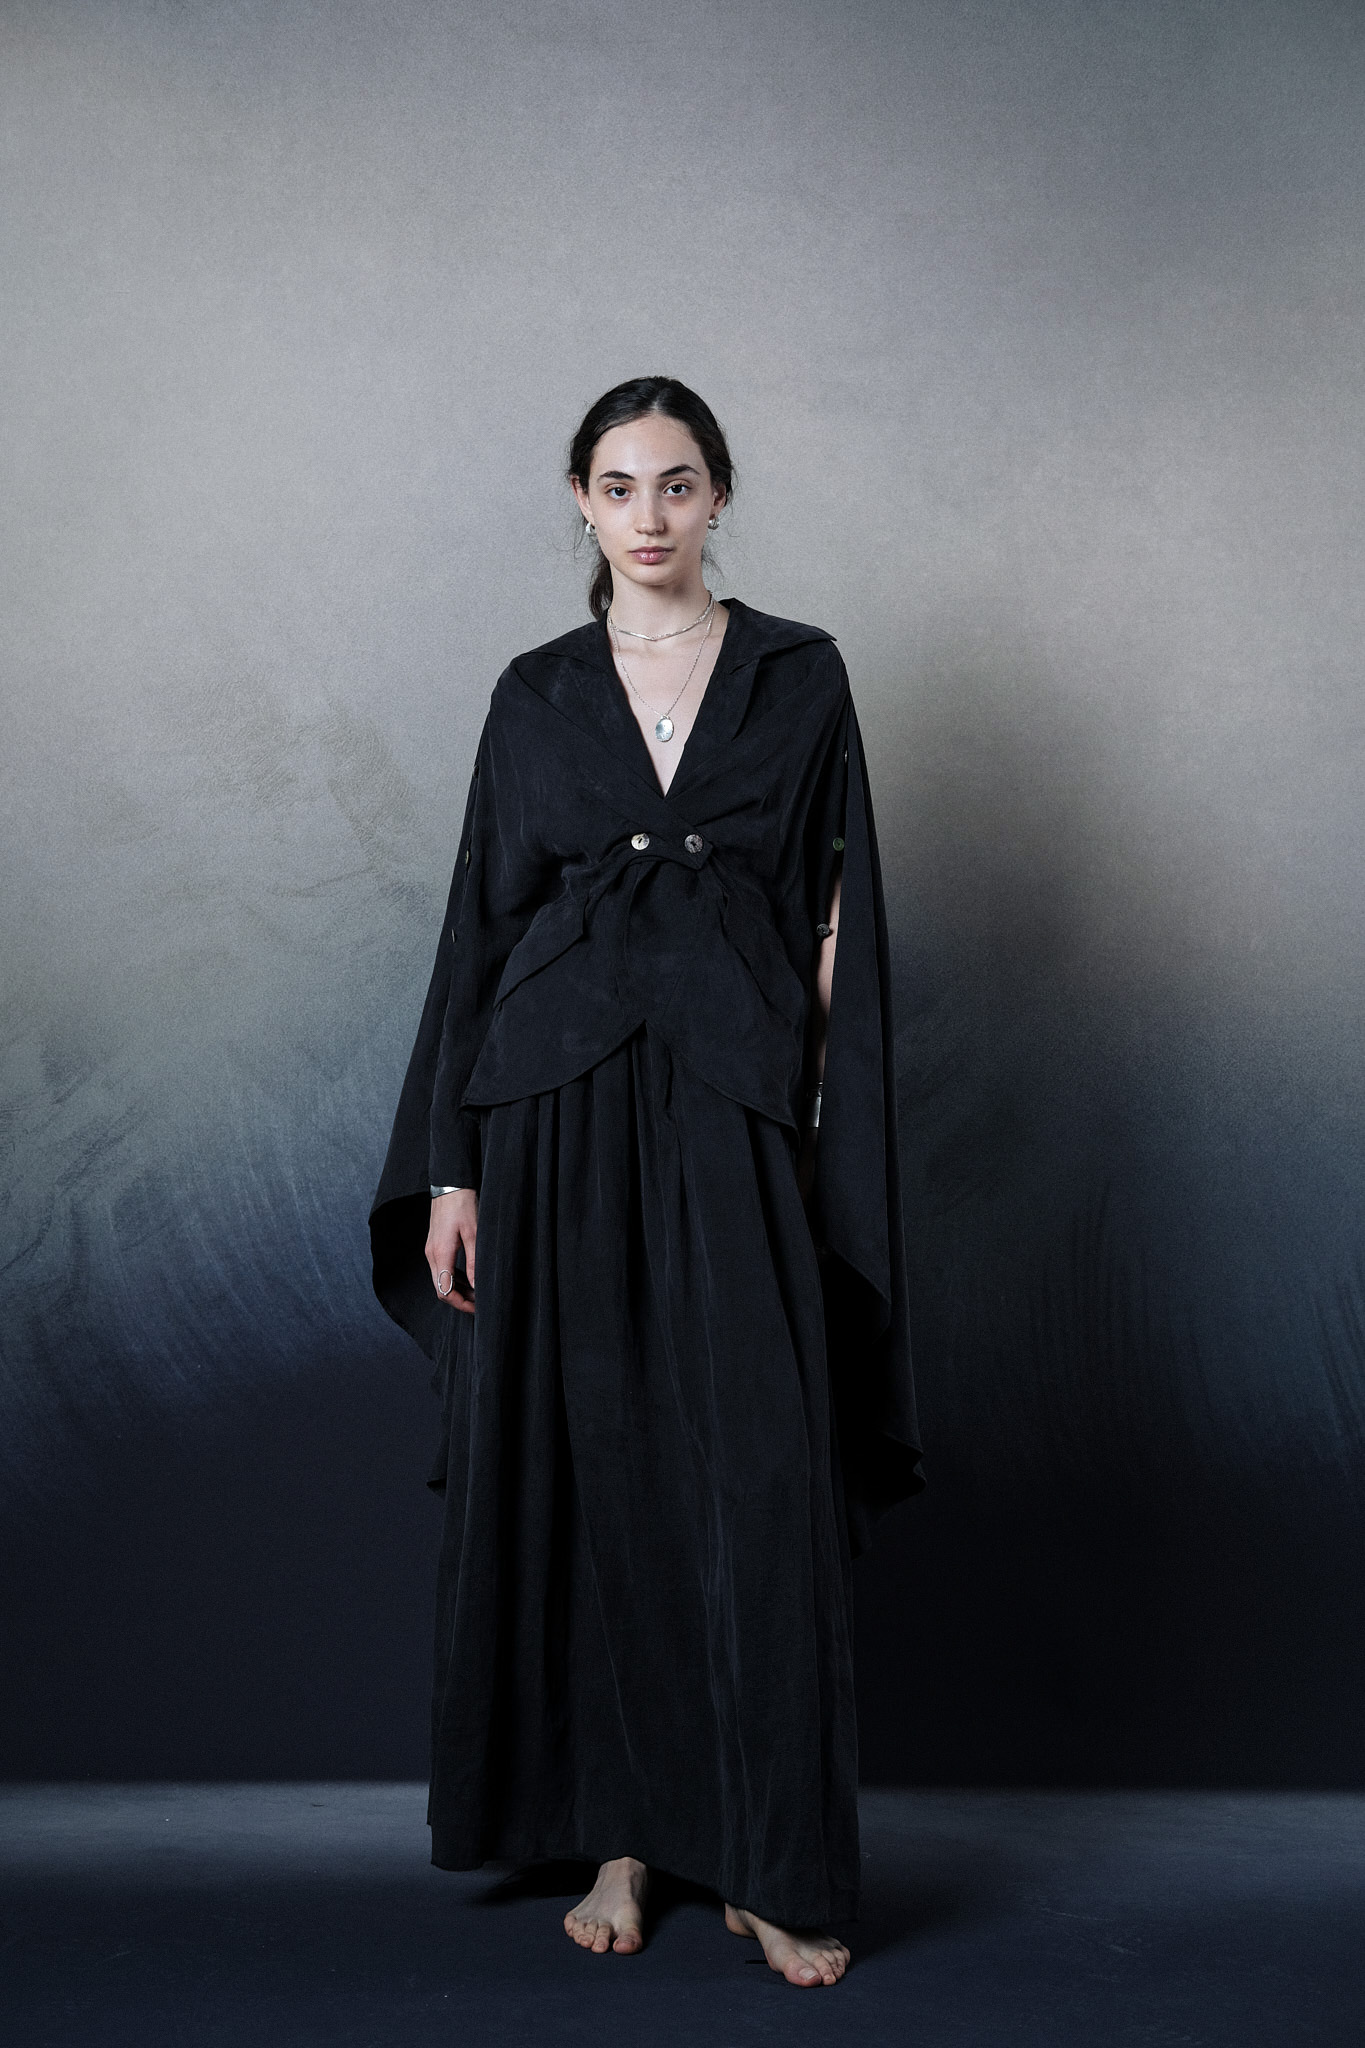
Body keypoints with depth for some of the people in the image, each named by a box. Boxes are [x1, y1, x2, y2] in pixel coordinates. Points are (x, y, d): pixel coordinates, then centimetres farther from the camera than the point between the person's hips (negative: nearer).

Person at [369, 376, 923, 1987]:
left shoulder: (801, 675, 6)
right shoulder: (538, 693, 9)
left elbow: (842, 915, 4)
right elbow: (482, 920, 6)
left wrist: (833, 1135, -5)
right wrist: (449, 1168, 0)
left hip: (739, 1120, -1)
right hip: (561, 1113, 2)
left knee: (763, 1481, -4)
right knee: (581, 1474, 4)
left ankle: (772, 1864, 9)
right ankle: (617, 1835, 19)